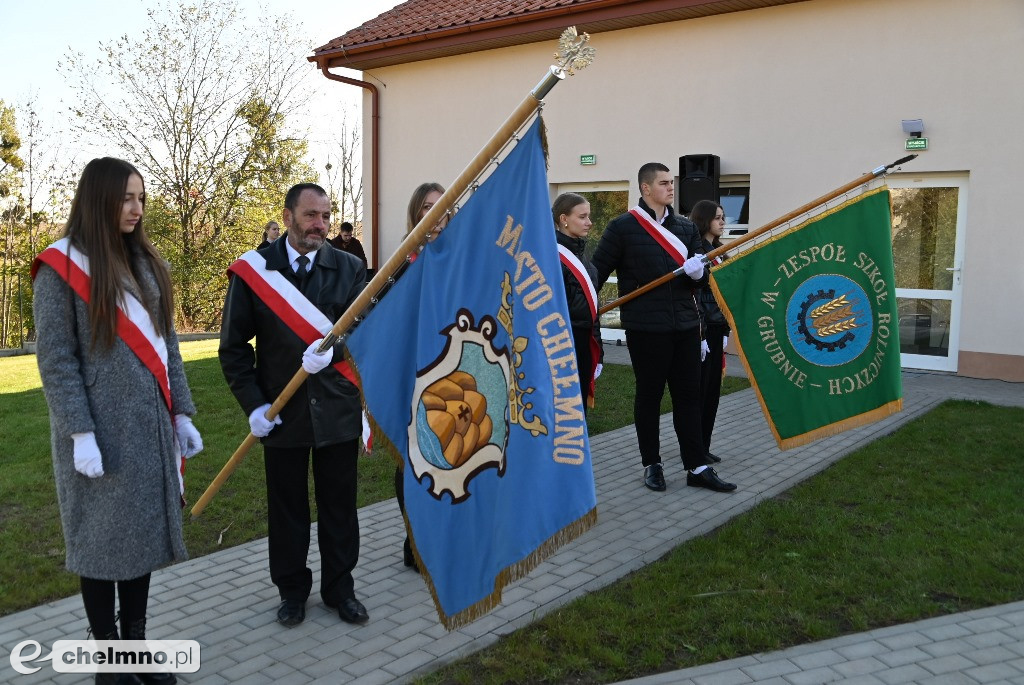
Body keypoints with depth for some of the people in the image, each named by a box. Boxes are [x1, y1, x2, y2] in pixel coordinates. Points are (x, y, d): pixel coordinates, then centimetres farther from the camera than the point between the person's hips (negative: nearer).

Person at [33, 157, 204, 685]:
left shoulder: (146, 263, 11)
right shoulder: (62, 265, -7)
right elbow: (55, 358, -11)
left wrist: (181, 412, 7)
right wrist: (80, 432, -17)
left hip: (149, 426, 6)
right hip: (101, 430, -5)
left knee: (143, 535, 12)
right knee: (101, 541, 6)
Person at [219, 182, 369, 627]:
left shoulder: (348, 269, 2)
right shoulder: (253, 270, -2)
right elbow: (234, 346, 0)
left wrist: (331, 349, -28)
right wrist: (253, 403, -9)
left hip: (337, 408, 1)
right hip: (282, 412, -1)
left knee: (339, 505, 11)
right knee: (287, 507, 12)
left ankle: (339, 588, 30)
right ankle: (292, 590, 31)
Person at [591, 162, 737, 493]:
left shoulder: (686, 227, 12)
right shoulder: (623, 227, -4)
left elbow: (701, 278, 13)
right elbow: (598, 269, -3)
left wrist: (697, 272, -10)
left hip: (685, 326, 5)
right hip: (645, 328, -5)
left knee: (689, 395, 8)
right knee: (649, 395, 7)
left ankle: (697, 468, 15)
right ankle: (651, 464, 21)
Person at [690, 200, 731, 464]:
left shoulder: (717, 251, 16)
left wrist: (725, 331, 15)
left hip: (716, 329, 8)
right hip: (700, 328, -8)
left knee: (712, 389, 10)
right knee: (698, 390, -2)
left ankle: (703, 446, 19)